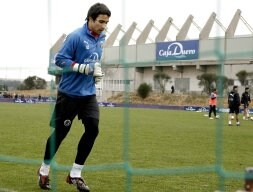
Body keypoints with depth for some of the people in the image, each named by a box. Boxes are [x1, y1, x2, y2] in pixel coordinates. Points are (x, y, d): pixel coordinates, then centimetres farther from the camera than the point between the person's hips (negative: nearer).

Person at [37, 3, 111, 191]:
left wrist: (97, 71, 2)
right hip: (69, 93, -6)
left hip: (89, 93, 6)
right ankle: (44, 170, 25)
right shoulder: (75, 36, -16)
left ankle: (75, 174, 7)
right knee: (60, 132, 3)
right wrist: (83, 68, -24)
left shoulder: (101, 38, 7)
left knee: (93, 129, -6)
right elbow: (60, 59, -17)